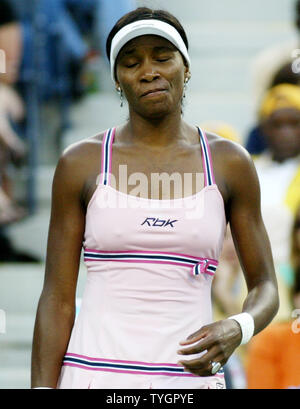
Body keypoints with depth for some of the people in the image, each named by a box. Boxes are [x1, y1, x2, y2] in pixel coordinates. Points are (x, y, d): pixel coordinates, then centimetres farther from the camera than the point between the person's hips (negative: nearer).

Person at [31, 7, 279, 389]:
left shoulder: (229, 163, 6)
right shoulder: (81, 163, 4)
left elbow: (264, 287, 10)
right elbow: (57, 298, 4)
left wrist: (236, 330, -12)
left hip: (189, 379, 1)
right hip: (94, 376, -1)